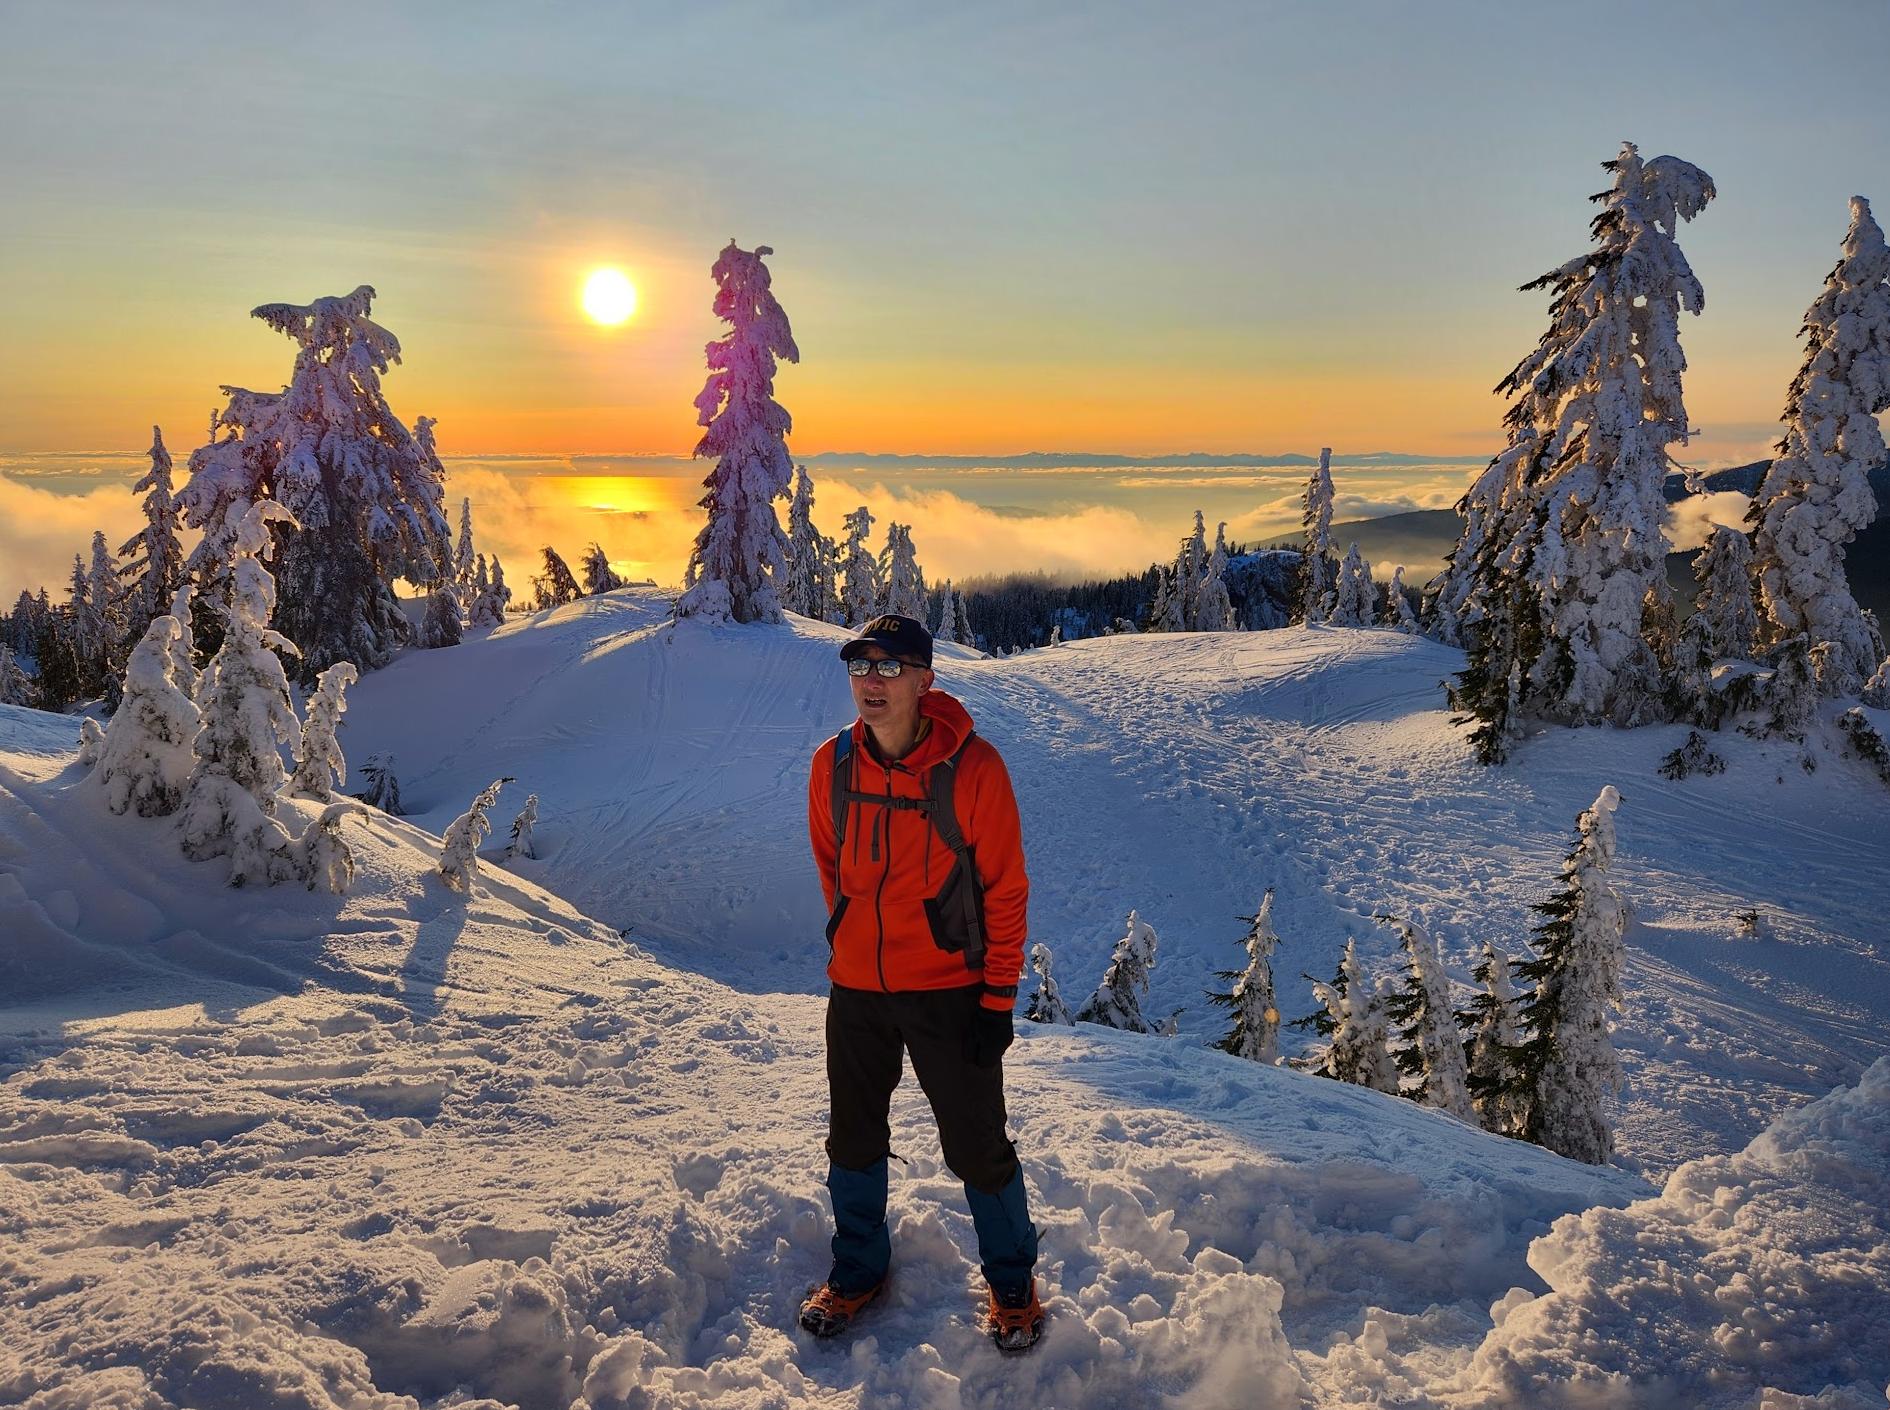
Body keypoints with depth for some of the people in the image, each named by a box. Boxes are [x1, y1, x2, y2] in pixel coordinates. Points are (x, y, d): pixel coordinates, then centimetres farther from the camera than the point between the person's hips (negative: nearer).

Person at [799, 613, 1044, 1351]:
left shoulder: (972, 766, -16)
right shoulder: (833, 764, -4)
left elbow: (1005, 888, -10)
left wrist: (998, 998, -10)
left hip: (948, 992, -4)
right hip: (855, 989, 4)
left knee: (976, 1147, 7)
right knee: (853, 1139, 18)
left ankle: (1011, 1282, 30)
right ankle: (858, 1269, 40)